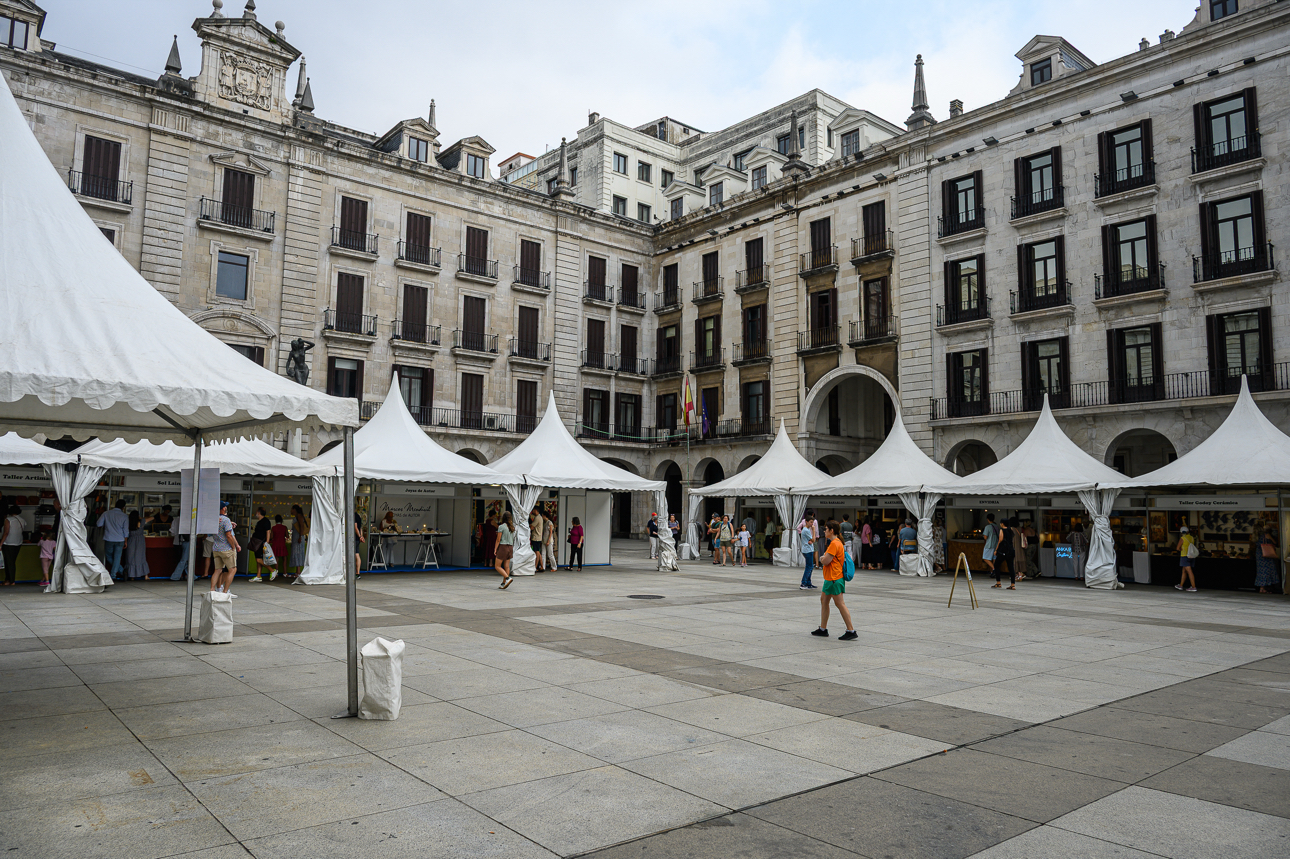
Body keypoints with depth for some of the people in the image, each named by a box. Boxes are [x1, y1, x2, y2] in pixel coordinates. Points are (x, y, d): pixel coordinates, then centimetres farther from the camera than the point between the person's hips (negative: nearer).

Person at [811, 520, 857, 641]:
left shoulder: (834, 544, -18)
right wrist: (824, 558, 0)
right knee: (823, 600, 15)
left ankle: (851, 631, -4)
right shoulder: (835, 542, 16)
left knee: (840, 604, -7)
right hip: (830, 578, 11)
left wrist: (822, 558, -1)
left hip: (834, 579, -11)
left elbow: (826, 561, -21)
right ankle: (823, 629, 21)